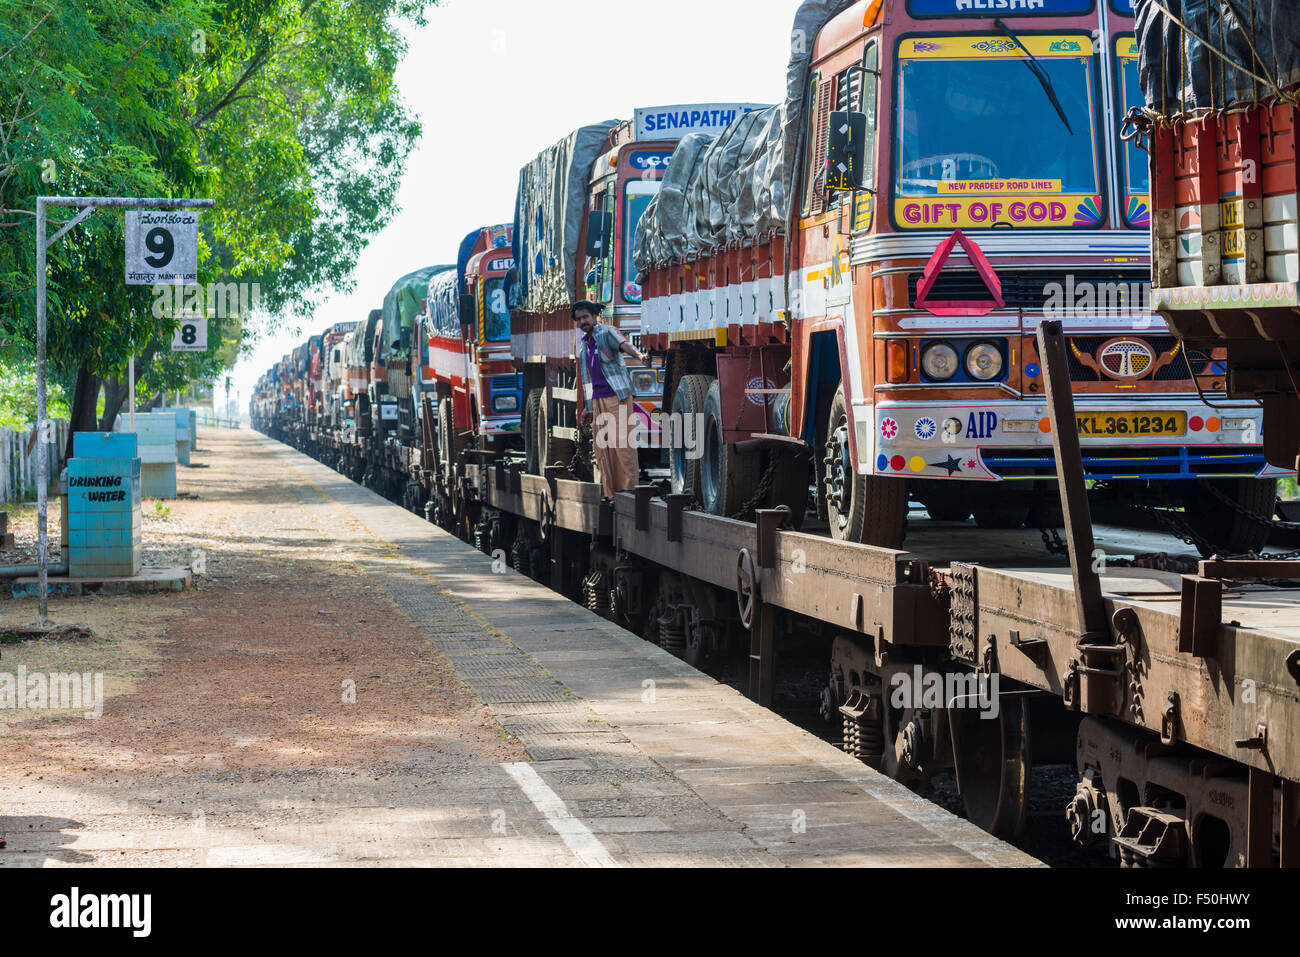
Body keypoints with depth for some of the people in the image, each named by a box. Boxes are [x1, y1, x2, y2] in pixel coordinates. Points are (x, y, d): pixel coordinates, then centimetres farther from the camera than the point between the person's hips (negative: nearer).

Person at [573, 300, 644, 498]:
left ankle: (628, 488, -9)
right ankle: (609, 493, 7)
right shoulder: (583, 343, 17)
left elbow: (624, 344, -27)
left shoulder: (607, 333, -5)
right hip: (598, 398, 7)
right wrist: (587, 407, 21)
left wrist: (638, 355, -49)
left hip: (617, 395, -7)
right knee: (602, 446, 4)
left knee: (621, 441, -10)